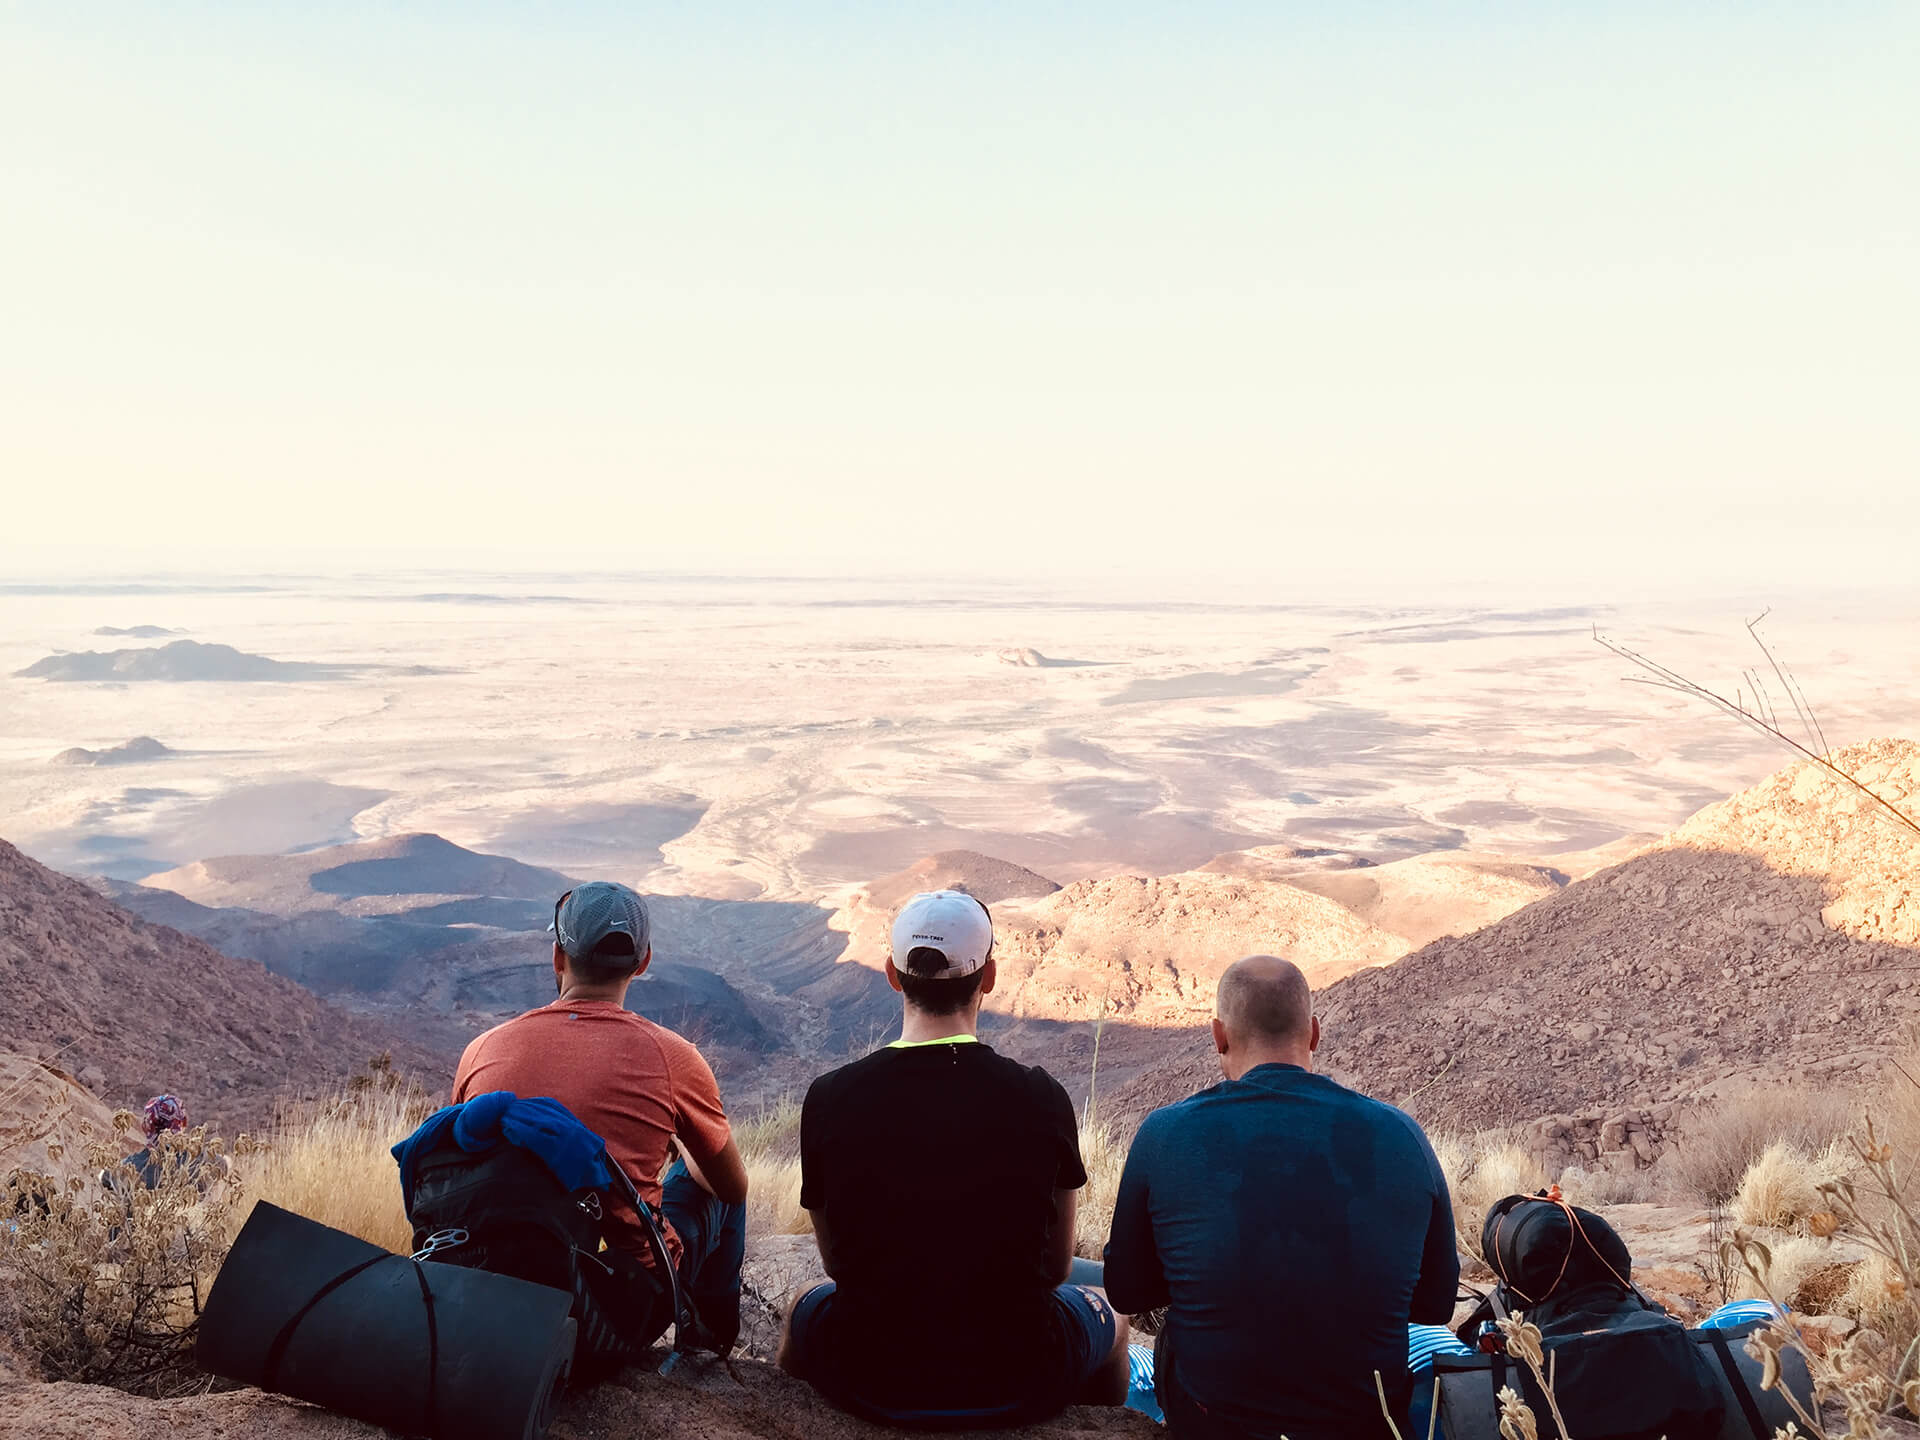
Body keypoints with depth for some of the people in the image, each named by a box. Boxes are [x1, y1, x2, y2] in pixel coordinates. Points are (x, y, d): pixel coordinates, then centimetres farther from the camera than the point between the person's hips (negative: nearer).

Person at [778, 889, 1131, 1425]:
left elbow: (835, 1260, 2)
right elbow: (1057, 1266, -1)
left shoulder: (829, 1098, -13)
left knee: (803, 1310, 35)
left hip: (869, 1383, 1)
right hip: (1019, 1384, 0)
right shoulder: (1042, 1099, -14)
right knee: (1109, 1316, 32)